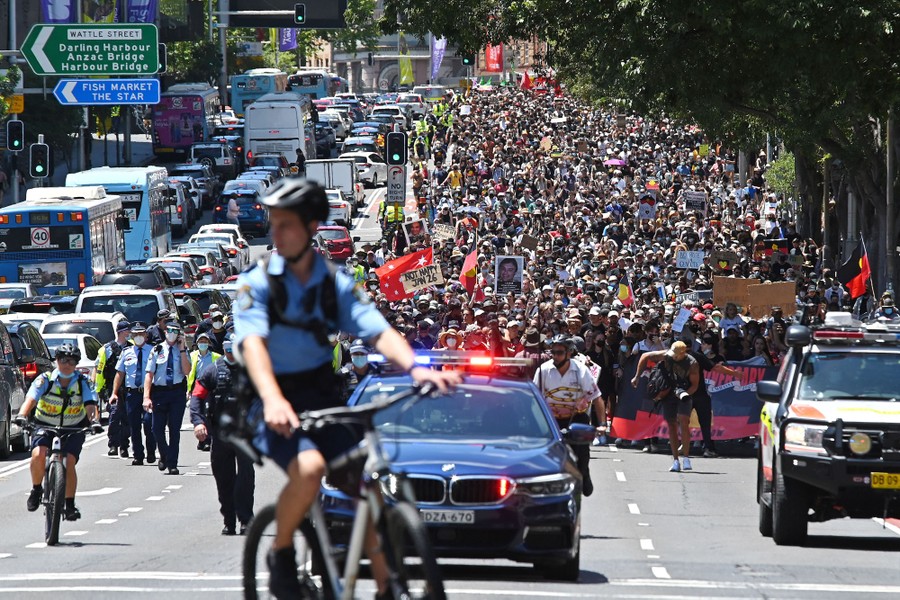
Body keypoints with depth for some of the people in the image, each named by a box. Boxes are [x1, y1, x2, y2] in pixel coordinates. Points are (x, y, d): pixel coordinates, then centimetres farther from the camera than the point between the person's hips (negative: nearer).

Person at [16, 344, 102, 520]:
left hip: (73, 429, 0)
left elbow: (90, 404, -23)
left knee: (69, 463, -18)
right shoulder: (45, 380, -14)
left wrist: (94, 420, -45)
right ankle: (36, 490, 0)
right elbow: (31, 399, -27)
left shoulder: (83, 383, -10)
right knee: (38, 455, -26)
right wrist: (22, 416, -47)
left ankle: (70, 505, -3)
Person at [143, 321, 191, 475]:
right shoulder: (157, 351, 5)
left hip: (177, 392, 0)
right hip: (159, 392, 0)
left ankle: (172, 464, 4)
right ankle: (164, 456, 25)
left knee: (174, 429, -1)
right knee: (157, 429, -1)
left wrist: (182, 349, -9)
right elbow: (149, 374, 1)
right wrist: (146, 397, -9)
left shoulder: (183, 351, 7)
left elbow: (186, 371, -9)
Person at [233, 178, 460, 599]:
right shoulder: (257, 283, -8)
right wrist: (273, 400, -43)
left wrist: (415, 367, -32)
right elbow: (252, 342, -24)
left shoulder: (336, 284, 2)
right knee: (309, 467, -32)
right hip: (277, 408, -4)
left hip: (323, 399, 4)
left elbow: (377, 330, -11)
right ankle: (280, 555, -9)